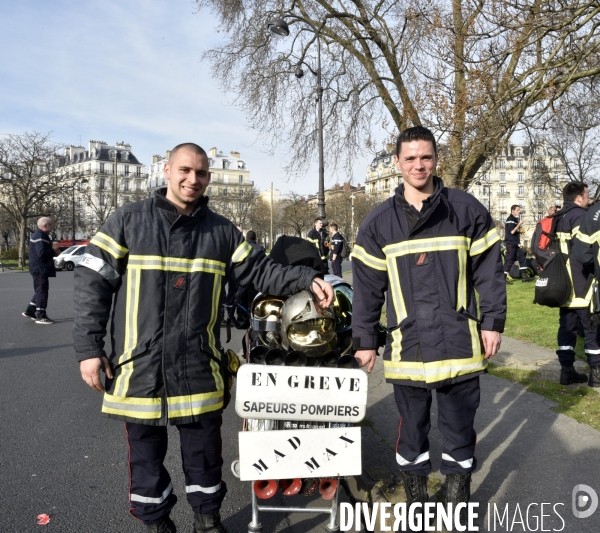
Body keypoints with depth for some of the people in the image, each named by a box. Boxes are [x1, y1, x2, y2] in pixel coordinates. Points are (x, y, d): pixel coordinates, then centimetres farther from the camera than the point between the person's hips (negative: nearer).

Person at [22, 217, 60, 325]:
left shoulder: (41, 235, 17)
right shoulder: (39, 236, -18)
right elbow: (41, 253, -28)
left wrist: (53, 251, 3)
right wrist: (53, 251, -13)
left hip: (41, 268, 11)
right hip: (39, 268, -11)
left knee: (41, 291, 18)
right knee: (42, 291, -6)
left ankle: (29, 311, 25)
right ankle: (40, 316, -2)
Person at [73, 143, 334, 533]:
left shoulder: (221, 231, 6)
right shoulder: (128, 221, -1)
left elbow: (260, 271, 6)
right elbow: (93, 282, -1)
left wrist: (307, 280, -8)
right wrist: (89, 348, -6)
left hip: (199, 367, 2)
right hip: (139, 365, -1)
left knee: (204, 450, 14)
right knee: (146, 453, 13)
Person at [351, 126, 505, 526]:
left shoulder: (467, 210, 2)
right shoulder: (380, 222, 4)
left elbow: (489, 271, 4)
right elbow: (367, 286, 5)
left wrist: (493, 321, 0)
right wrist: (364, 339, 4)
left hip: (460, 344, 0)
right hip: (407, 347, 1)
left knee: (460, 426, 11)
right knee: (412, 427, 12)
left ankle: (459, 494, 30)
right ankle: (415, 495, 30)